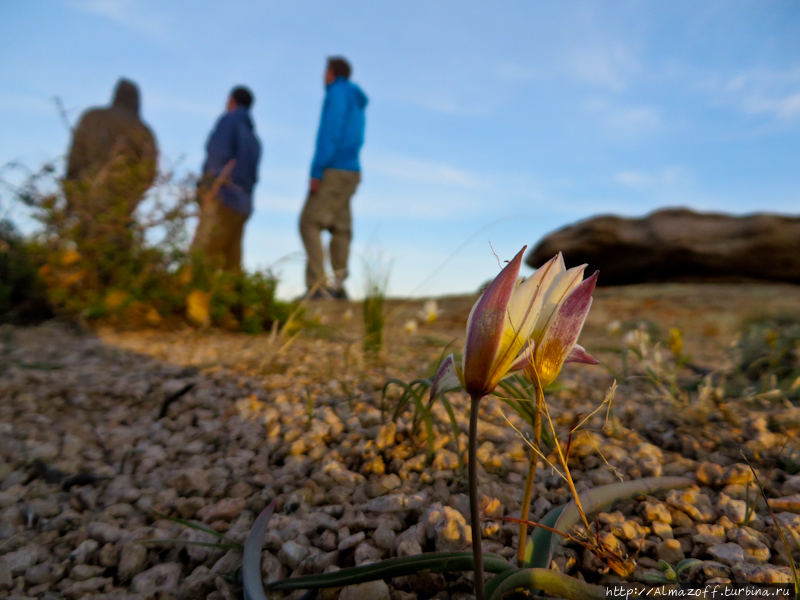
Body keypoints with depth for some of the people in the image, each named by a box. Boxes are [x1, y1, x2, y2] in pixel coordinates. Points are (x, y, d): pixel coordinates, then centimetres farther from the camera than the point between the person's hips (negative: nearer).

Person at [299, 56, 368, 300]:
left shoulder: (337, 93, -2)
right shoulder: (358, 102, 24)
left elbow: (329, 133, -14)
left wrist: (316, 171, -17)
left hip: (334, 170, -9)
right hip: (352, 172, 9)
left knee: (309, 224, -12)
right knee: (340, 229, 4)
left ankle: (317, 286, -19)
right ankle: (339, 286, 2)